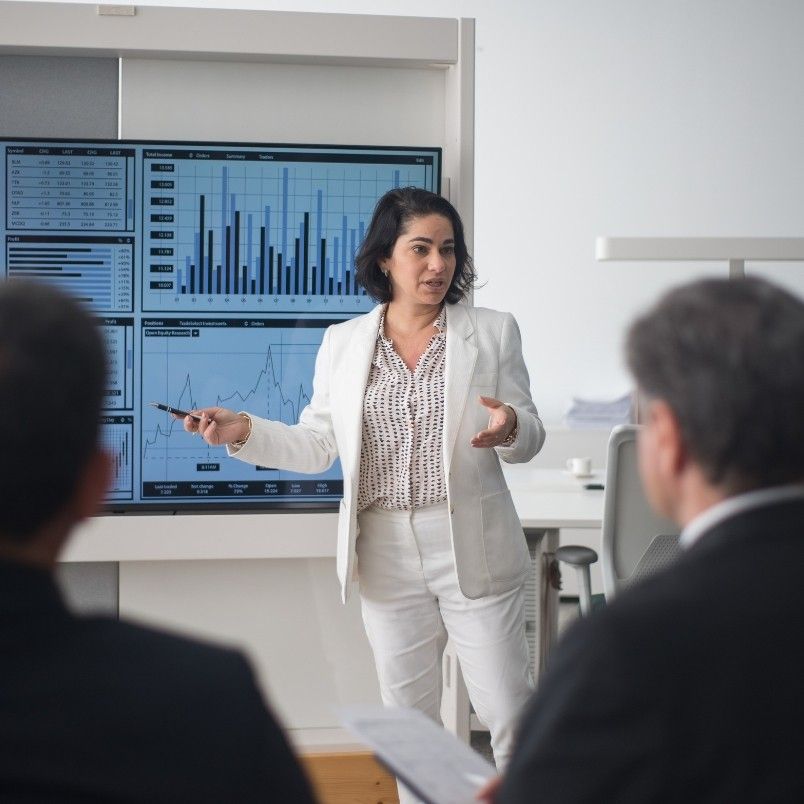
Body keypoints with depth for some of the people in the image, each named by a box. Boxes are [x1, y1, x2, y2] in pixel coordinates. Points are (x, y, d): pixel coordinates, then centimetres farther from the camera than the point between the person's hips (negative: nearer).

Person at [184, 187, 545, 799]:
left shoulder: (493, 331, 1)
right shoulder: (343, 343, 7)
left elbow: (529, 436, 3)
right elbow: (316, 446, 7)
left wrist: (511, 428, -21)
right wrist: (244, 432, -8)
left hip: (474, 552, -2)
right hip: (388, 558, 2)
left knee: (509, 714, 1)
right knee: (407, 720, 14)